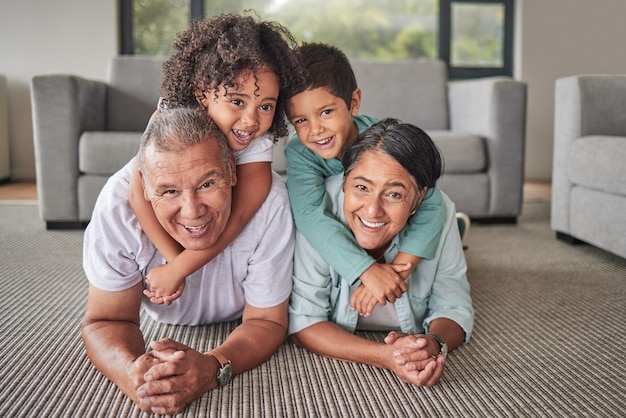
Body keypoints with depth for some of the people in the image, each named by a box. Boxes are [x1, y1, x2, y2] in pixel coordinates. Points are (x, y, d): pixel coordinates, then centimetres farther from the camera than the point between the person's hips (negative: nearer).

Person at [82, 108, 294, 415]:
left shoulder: (270, 202, -36)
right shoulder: (118, 204, -34)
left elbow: (266, 321, -24)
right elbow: (106, 321, -22)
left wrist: (213, 368, -45)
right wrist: (131, 373, -46)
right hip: (160, 329, 0)